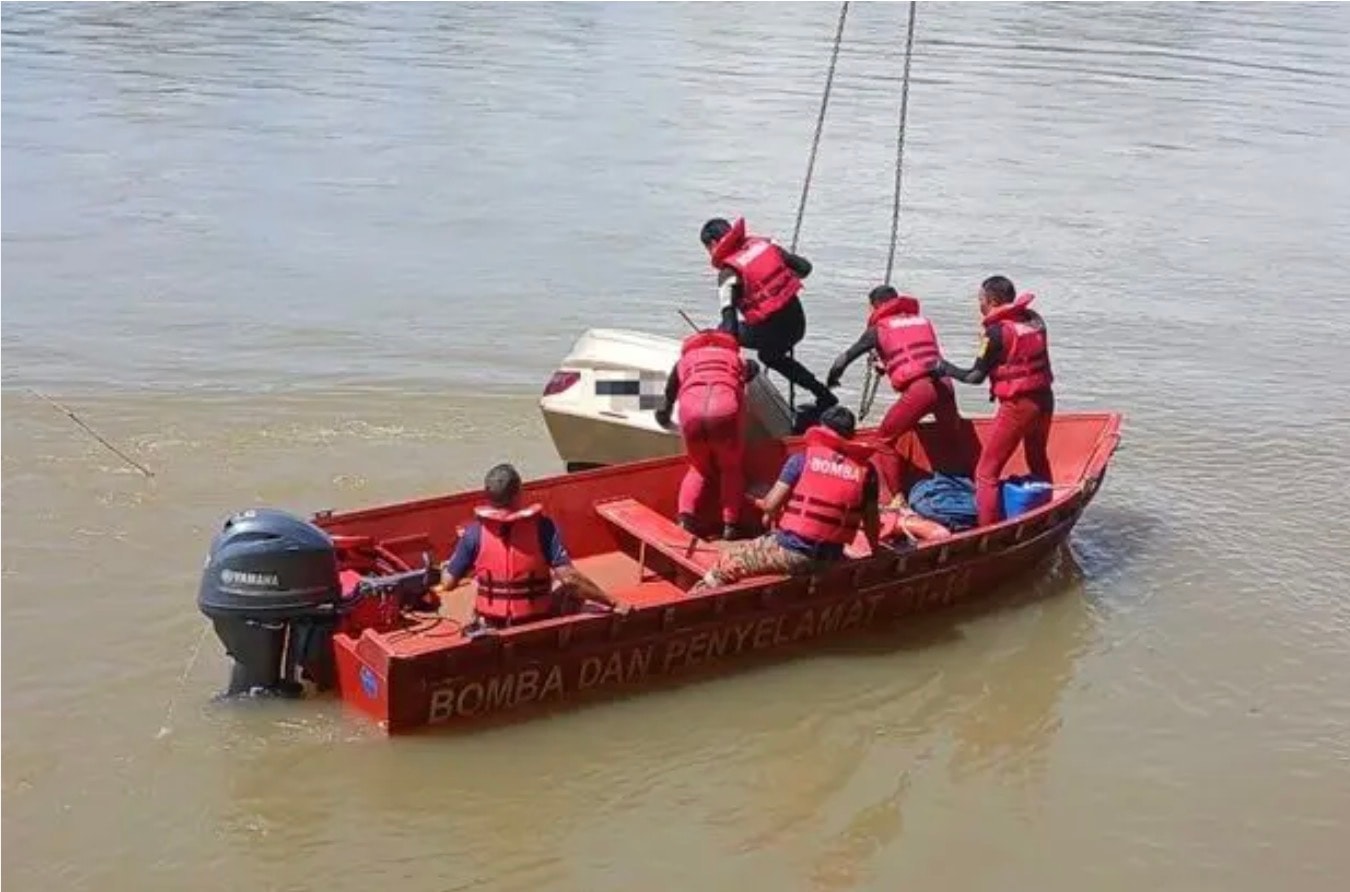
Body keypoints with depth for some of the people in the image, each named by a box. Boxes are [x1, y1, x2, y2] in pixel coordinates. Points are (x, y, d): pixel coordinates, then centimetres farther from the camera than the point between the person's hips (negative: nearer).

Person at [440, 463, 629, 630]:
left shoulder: (475, 533, -11)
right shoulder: (541, 527, -16)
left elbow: (448, 583, -5)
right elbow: (569, 577, -22)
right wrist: (613, 604, -17)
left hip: (491, 629, 2)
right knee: (568, 591, 23)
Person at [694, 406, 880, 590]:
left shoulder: (803, 459, -6)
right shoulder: (866, 470, 1)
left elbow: (771, 505, -7)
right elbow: (872, 521, 5)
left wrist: (769, 515, 16)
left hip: (791, 551, -4)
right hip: (831, 559, 4)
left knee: (727, 562, 13)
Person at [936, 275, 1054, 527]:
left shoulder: (997, 331, -14)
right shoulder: (1035, 320, 6)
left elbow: (976, 376, -10)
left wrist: (946, 369, 5)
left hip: (1017, 406, -8)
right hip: (1044, 400, 8)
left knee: (986, 472, -2)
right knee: (1038, 462, 28)